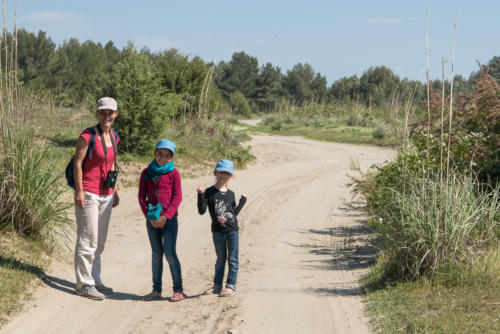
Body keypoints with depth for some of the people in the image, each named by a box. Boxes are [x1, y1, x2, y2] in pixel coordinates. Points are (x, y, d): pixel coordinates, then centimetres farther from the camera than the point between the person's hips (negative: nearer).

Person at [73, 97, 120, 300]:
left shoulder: (114, 137, 11)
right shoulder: (88, 136, -11)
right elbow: (77, 163, -11)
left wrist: (114, 190, 17)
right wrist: (79, 191, -15)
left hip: (105, 195, 8)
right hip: (88, 193, -7)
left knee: (99, 242, 13)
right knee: (87, 240, -4)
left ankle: (95, 280, 23)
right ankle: (84, 284, 4)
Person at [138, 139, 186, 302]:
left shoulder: (173, 173, -3)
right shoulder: (146, 173, 6)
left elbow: (177, 197, -6)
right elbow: (141, 196, 5)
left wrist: (166, 217, -13)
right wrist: (149, 215, -6)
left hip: (169, 219, -4)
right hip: (152, 220, 4)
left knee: (169, 252, -7)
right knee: (156, 254, 10)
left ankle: (178, 289, 1)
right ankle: (156, 290, 17)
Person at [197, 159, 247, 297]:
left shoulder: (231, 194, 7)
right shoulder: (209, 192, -2)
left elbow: (234, 213, 12)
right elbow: (202, 211, -8)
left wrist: (243, 201, 10)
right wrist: (200, 195, -17)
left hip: (232, 230, 1)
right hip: (218, 231, -1)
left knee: (232, 259, 1)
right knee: (220, 259, 9)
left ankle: (231, 286, 7)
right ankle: (217, 286, 21)